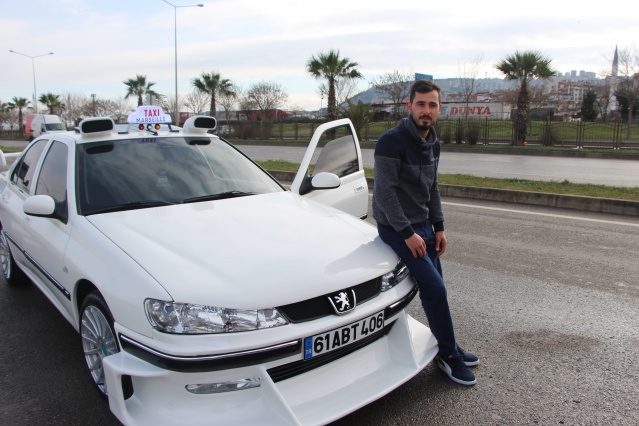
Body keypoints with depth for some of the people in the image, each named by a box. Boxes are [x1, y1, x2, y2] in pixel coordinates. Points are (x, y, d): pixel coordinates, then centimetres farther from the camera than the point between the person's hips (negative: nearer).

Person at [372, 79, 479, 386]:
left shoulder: (433, 143, 7)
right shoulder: (391, 141, -18)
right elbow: (385, 191, -21)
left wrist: (438, 227, 10)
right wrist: (407, 233, -21)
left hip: (423, 225, 8)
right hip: (396, 228, -7)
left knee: (434, 288, 11)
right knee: (435, 288, -11)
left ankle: (447, 347, 28)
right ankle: (449, 355, 6)